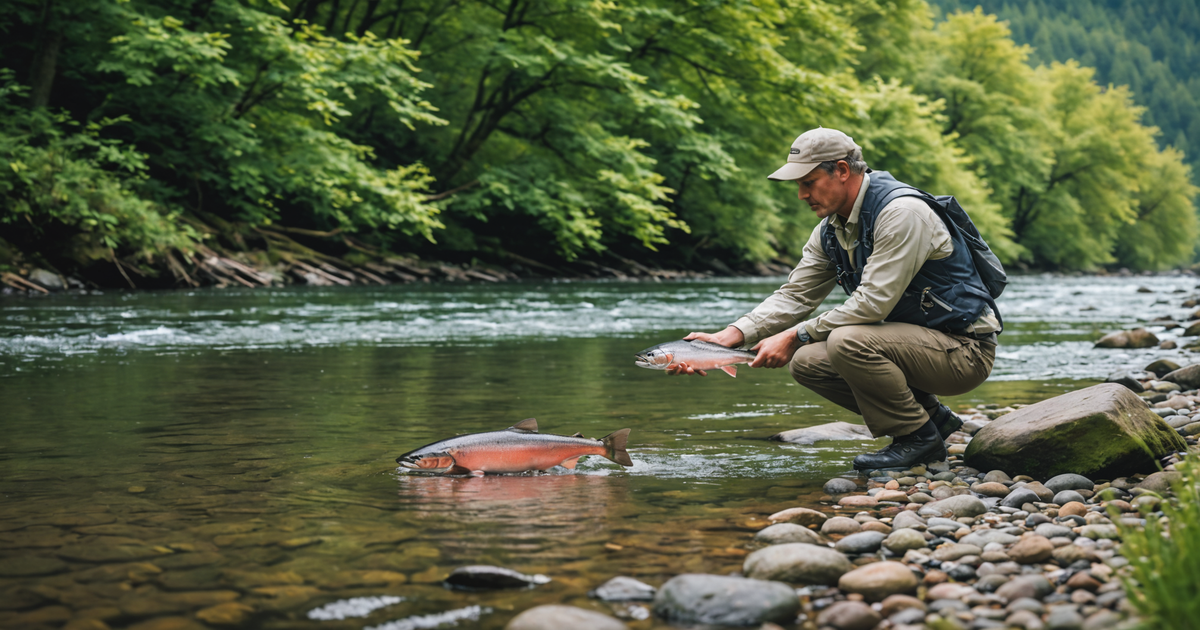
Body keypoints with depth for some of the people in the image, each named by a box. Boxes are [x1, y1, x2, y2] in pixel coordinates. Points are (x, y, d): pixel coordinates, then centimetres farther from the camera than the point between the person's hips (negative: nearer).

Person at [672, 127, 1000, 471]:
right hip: (911, 339, 9)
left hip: (964, 350, -9)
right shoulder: (830, 230, 6)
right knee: (806, 361, -1)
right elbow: (794, 296, 5)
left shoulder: (902, 212, -22)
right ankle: (931, 415, 7)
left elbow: (874, 302, -27)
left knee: (848, 341, -29)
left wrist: (796, 336, -22)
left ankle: (919, 437, -9)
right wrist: (729, 336, -10)